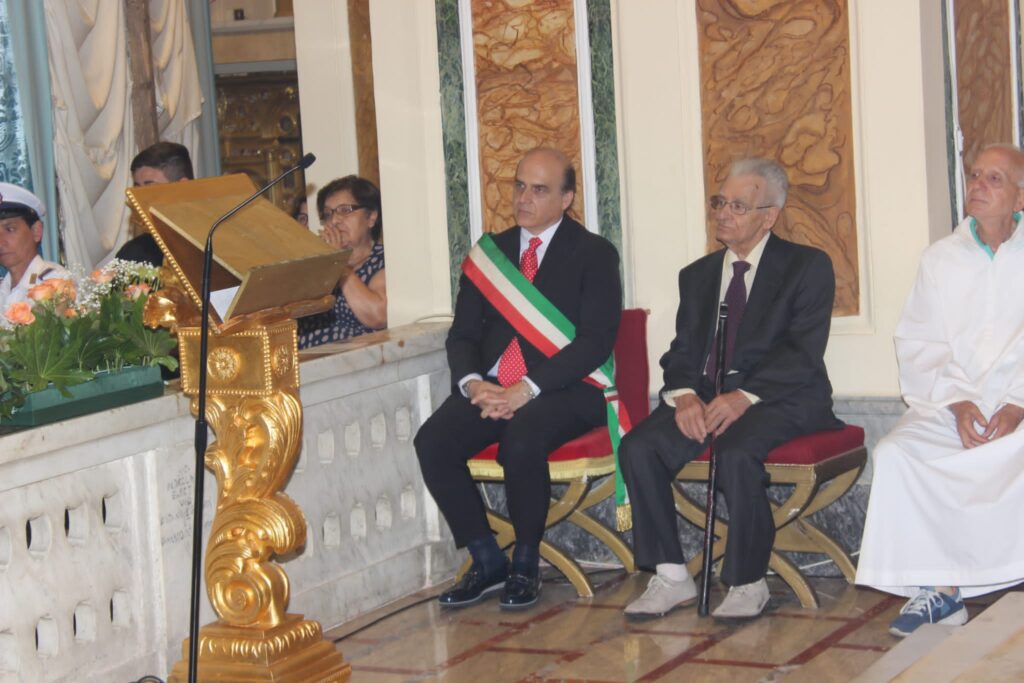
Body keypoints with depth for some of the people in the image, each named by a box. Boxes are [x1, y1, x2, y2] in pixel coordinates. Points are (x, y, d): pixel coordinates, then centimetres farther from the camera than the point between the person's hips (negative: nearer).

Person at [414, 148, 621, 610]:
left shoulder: (593, 254, 3)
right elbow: (463, 333, 13)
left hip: (564, 389, -5)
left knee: (521, 437, -36)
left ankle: (526, 565, -14)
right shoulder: (491, 252, 17)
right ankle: (488, 562, -7)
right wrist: (472, 381, -10)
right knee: (432, 442, -22)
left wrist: (528, 389, -20)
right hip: (491, 388, 5)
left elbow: (595, 341, -9)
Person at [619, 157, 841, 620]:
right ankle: (670, 577, -13)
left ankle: (748, 584, -18)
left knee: (737, 452, -35)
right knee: (638, 447, -21)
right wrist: (684, 395, -11)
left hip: (779, 398, -5)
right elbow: (683, 350, 13)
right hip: (706, 395, 5)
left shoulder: (807, 266, 3)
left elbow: (802, 354, -9)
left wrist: (744, 397, -23)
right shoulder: (697, 275, 21)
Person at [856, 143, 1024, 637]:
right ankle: (940, 589, -19)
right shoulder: (941, 258, 14)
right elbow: (919, 345, 7)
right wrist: (956, 402, -10)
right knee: (895, 455, -24)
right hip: (950, 405, 3)